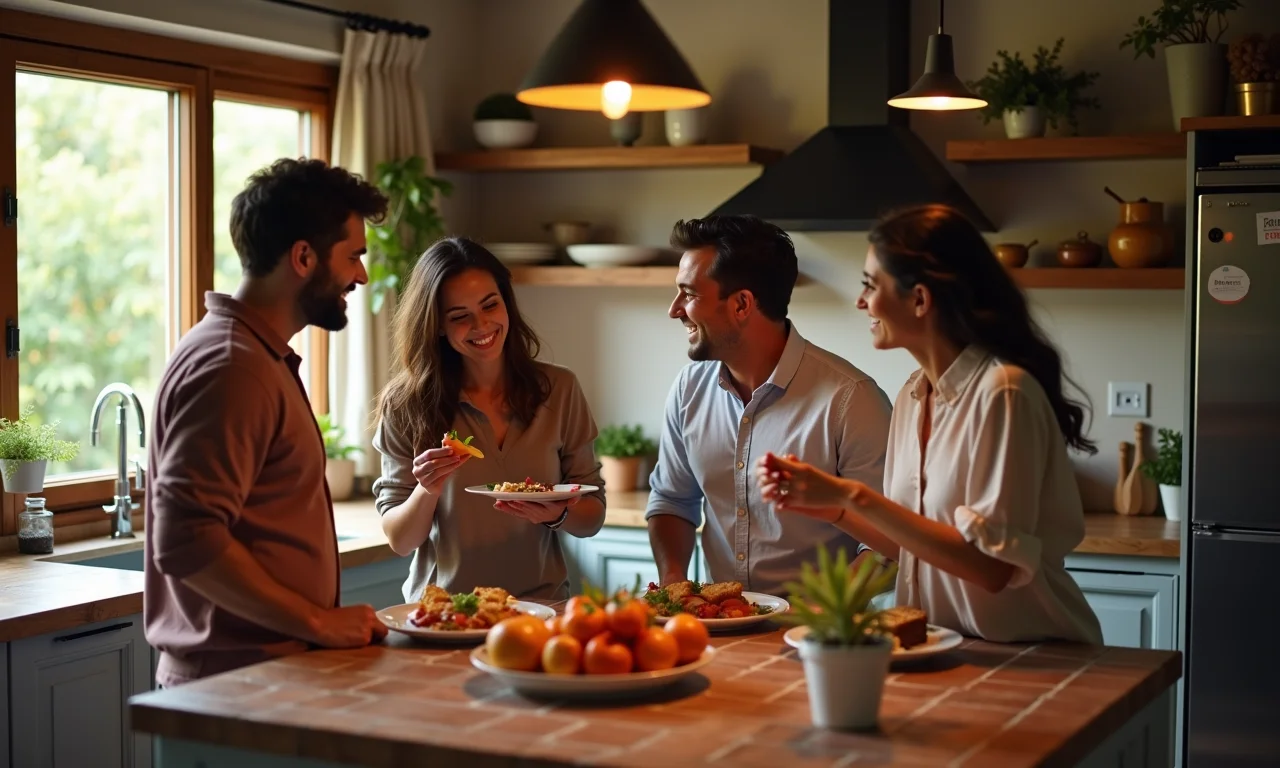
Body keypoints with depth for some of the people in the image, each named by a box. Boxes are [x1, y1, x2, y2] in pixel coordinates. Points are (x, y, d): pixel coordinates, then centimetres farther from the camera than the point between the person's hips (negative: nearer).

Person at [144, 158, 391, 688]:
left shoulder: (259, 354, 16)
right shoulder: (229, 366, -16)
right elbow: (187, 542, -24)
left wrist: (326, 622, 12)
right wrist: (319, 622, -18)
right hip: (235, 682, -9)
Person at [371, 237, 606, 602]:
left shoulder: (558, 389, 4)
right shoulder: (405, 404, -1)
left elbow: (593, 518, 9)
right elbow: (399, 540, 2)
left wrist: (558, 514, -12)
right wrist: (426, 492, -17)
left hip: (540, 606, 1)